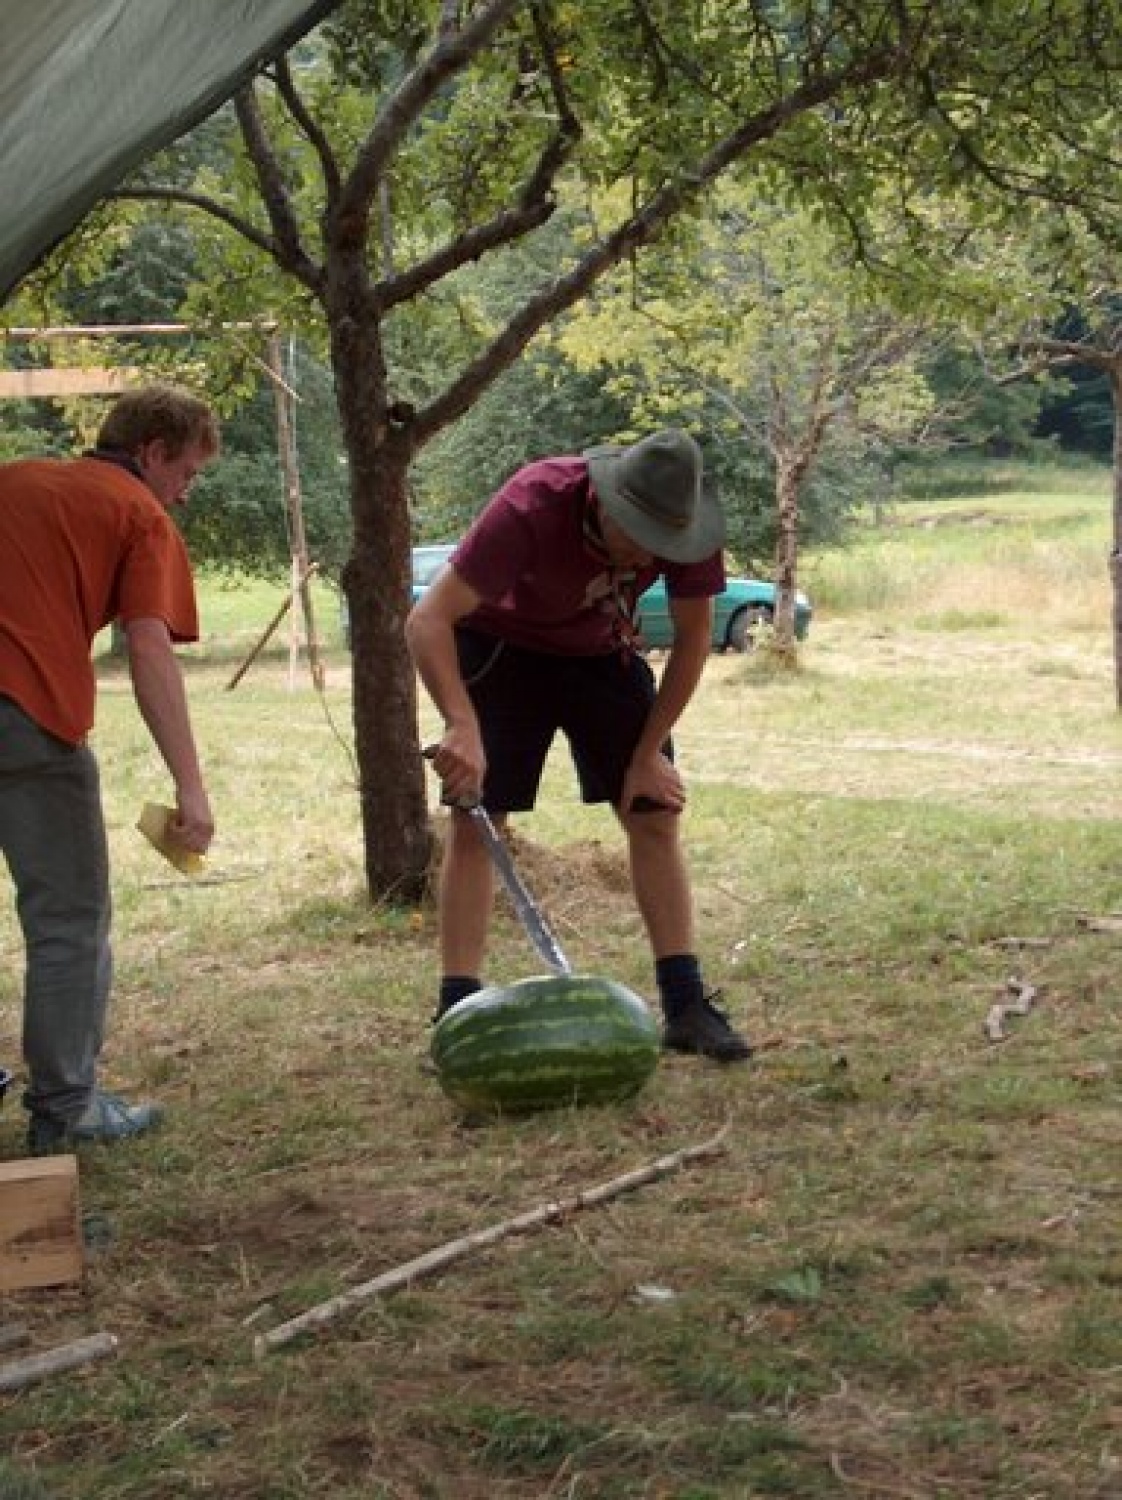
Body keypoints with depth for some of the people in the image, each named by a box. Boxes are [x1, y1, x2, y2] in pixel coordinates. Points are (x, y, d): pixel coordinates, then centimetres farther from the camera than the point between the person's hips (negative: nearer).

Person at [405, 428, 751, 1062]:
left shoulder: (681, 522, -26)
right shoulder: (530, 508, -38)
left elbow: (693, 637, -11)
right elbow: (428, 619, -41)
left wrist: (648, 753, -13)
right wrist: (463, 726, -54)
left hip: (602, 651, 4)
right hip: (503, 645, -3)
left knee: (657, 813, -5)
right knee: (475, 820, -12)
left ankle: (687, 1008, -2)